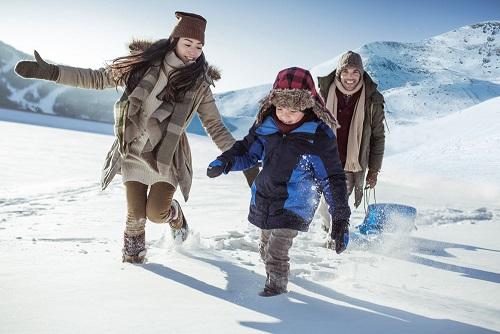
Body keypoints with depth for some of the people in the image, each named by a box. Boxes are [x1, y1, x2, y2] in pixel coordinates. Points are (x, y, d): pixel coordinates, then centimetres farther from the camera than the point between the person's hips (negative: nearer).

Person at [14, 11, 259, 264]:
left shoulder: (199, 83, -6)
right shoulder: (144, 64, -7)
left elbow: (216, 127, -1)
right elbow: (98, 78, -1)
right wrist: (50, 72, -9)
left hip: (167, 155, 0)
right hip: (134, 151, 1)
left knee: (156, 213, -9)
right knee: (136, 213, 0)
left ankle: (174, 214, 28)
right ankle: (133, 253, 31)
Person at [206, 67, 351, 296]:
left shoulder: (319, 136, -16)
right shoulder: (266, 126, -4)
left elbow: (333, 179, -10)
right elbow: (247, 151, 11)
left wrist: (341, 221, -10)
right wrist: (225, 161, -10)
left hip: (294, 207, -5)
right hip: (263, 202, 6)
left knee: (276, 253, -12)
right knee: (266, 249, 19)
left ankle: (276, 287, 14)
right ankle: (274, 280, 44)